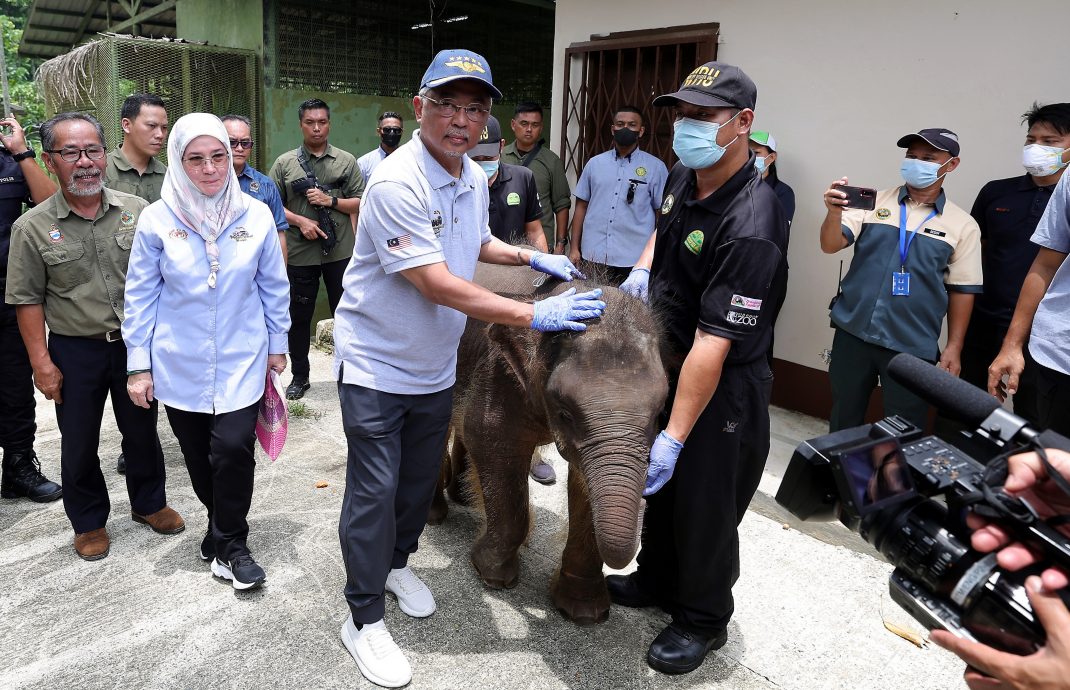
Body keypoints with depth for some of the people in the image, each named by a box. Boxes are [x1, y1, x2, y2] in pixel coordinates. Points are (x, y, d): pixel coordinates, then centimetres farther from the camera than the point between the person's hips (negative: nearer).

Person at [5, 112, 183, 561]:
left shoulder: (137, 211, -2)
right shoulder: (32, 228, -6)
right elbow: (27, 300, -4)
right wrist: (42, 363, -7)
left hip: (136, 344, 1)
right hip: (75, 352, -1)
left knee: (142, 431, 15)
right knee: (79, 444, 12)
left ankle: (149, 503, 37)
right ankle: (89, 522, 31)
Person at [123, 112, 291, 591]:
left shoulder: (257, 216, -5)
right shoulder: (156, 219, -7)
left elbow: (274, 287, 4)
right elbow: (141, 295, -1)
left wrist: (277, 345, 9)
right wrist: (139, 364, 0)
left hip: (241, 361, -1)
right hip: (179, 366, 1)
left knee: (233, 449, -12)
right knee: (199, 457, 12)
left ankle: (229, 543, 11)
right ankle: (223, 526, 38)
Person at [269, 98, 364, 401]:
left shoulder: (346, 161, 6)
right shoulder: (284, 163, 4)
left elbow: (361, 202, 2)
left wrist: (332, 201, -12)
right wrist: (300, 221, -12)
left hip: (340, 251, 0)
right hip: (300, 253, 0)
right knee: (299, 316, 10)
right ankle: (299, 376, 24)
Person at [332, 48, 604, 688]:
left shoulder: (475, 177, 3)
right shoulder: (397, 183, -25)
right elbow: (438, 284, -29)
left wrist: (529, 257, 6)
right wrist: (533, 315, -29)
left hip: (437, 365, 7)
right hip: (376, 365, -7)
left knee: (421, 479, 20)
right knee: (374, 492, 0)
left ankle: (398, 562, 45)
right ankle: (365, 619, 18)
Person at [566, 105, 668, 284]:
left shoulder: (655, 167, 2)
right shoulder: (595, 163, 9)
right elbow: (581, 207, 12)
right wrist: (574, 248, 7)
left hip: (634, 261, -2)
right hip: (593, 256, 2)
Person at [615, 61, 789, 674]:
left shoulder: (750, 227, -29)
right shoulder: (684, 177, -2)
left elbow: (713, 344, -32)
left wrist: (675, 436, -31)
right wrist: (644, 269, 6)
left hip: (723, 387, -8)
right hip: (671, 361, 8)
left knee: (704, 505, 8)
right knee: (662, 483, 22)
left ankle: (703, 621, 32)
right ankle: (657, 580, 46)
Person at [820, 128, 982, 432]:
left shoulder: (963, 225, 4)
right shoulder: (872, 202, 4)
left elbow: (962, 290, 5)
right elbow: (831, 245, -6)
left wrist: (953, 348, 2)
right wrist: (834, 212, -27)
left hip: (913, 347, 0)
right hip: (853, 333, 1)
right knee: (844, 420, 14)